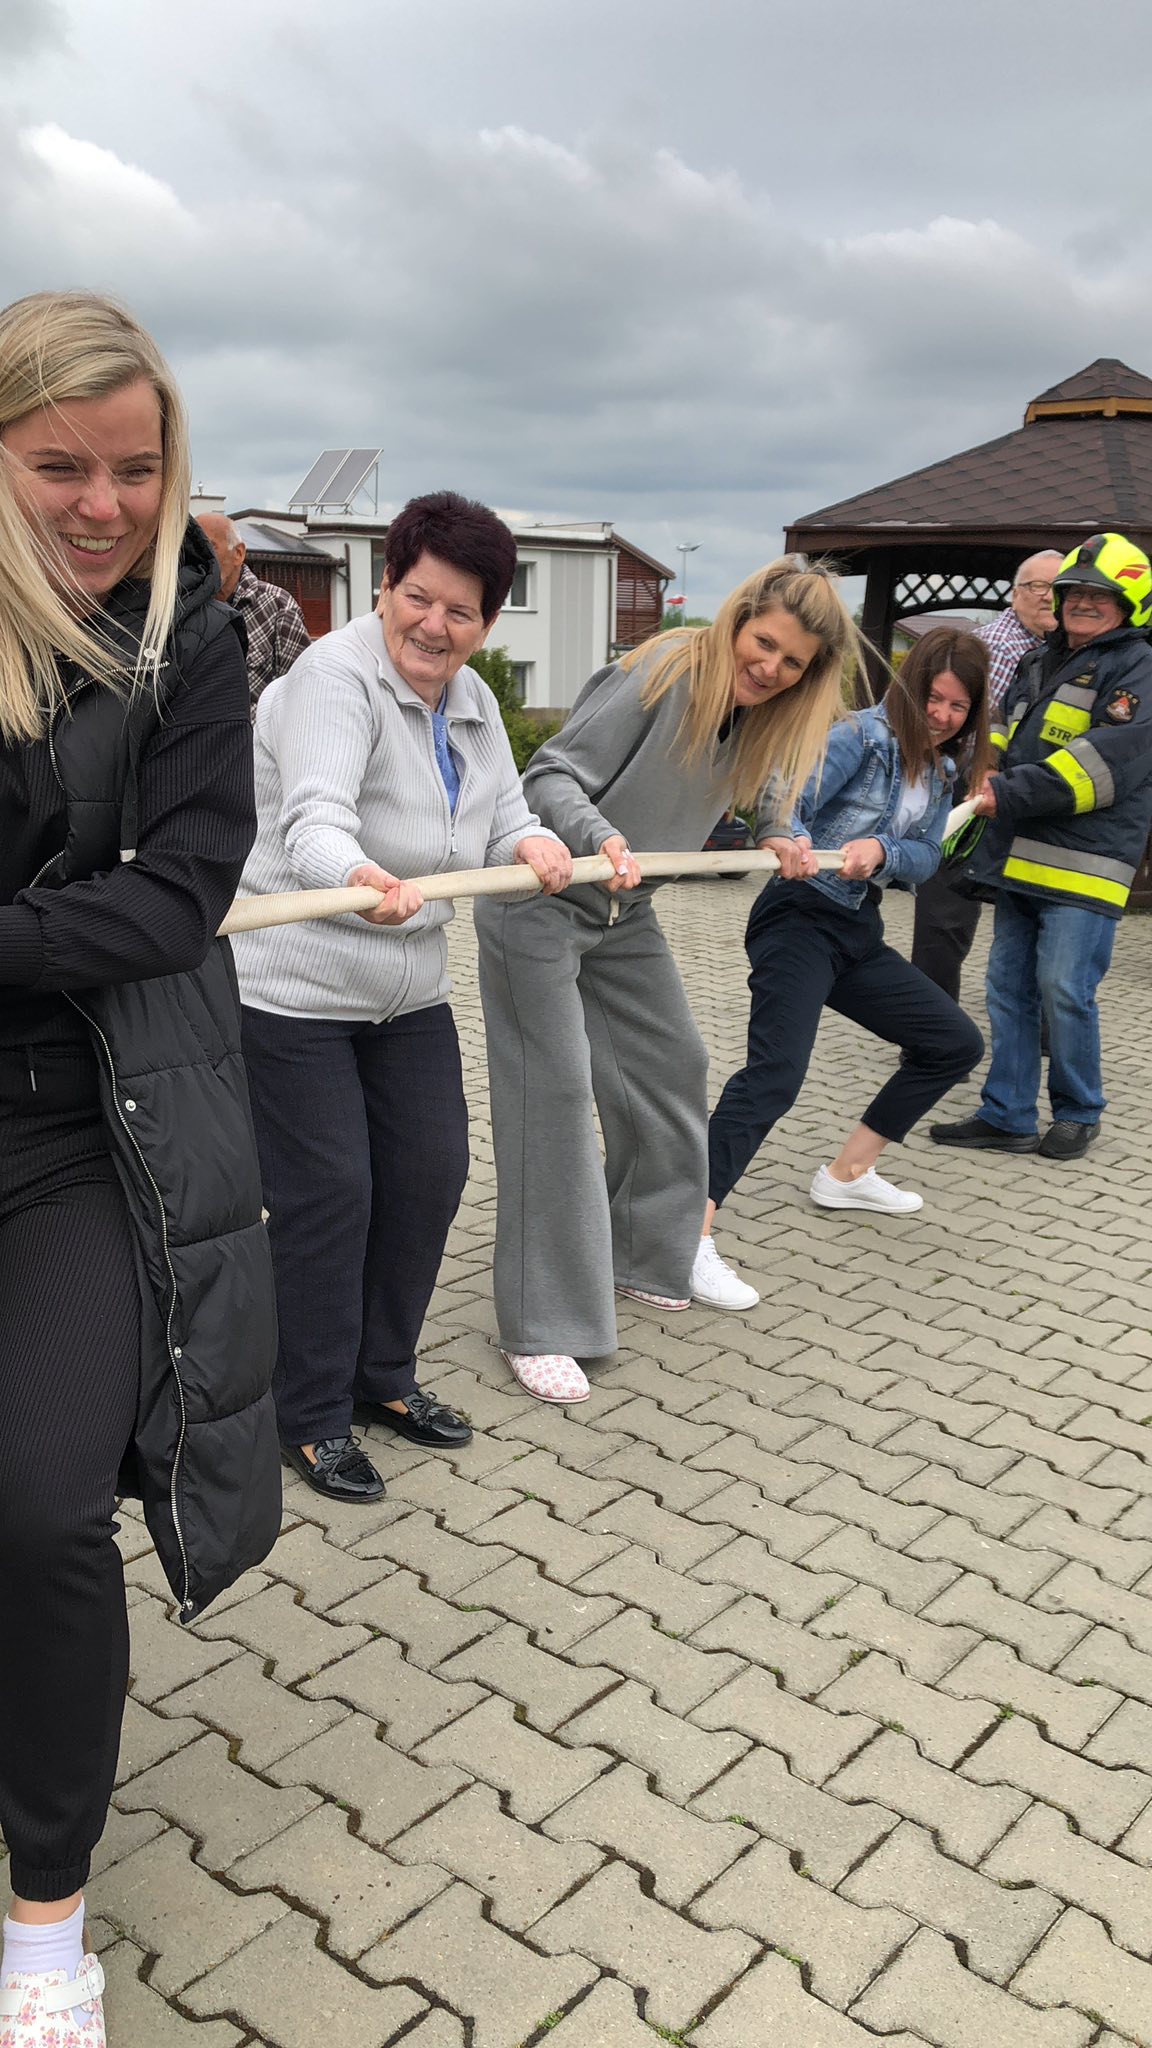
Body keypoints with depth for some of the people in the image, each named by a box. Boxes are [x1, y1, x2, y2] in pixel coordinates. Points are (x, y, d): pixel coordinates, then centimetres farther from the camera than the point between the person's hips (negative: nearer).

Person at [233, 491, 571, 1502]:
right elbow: (313, 820, -34)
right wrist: (362, 877, -56)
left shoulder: (473, 702, 8)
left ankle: (384, 1375, 30)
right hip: (292, 990, -8)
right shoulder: (335, 677, -18)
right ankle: (312, 1419, 15)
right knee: (328, 1194, -3)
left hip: (410, 990, 8)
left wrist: (534, 843, -18)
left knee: (429, 1177, 10)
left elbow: (506, 818, 6)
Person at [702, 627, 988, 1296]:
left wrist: (881, 850, -20)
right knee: (774, 1074, -26)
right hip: (800, 919, -9)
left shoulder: (940, 773, 14)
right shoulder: (865, 734, -8)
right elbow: (788, 793, -22)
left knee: (957, 1043, 14)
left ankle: (847, 1173, 21)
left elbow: (925, 860, 2)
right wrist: (784, 834, -45)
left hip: (860, 935, 9)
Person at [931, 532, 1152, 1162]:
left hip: (1082, 867, -8)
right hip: (1019, 860, 8)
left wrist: (1009, 795, -21)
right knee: (1009, 987, 8)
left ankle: (1078, 1114, 13)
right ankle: (1007, 1116, 17)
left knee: (1065, 991, -7)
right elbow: (1006, 730, 27)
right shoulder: (1040, 664, 21)